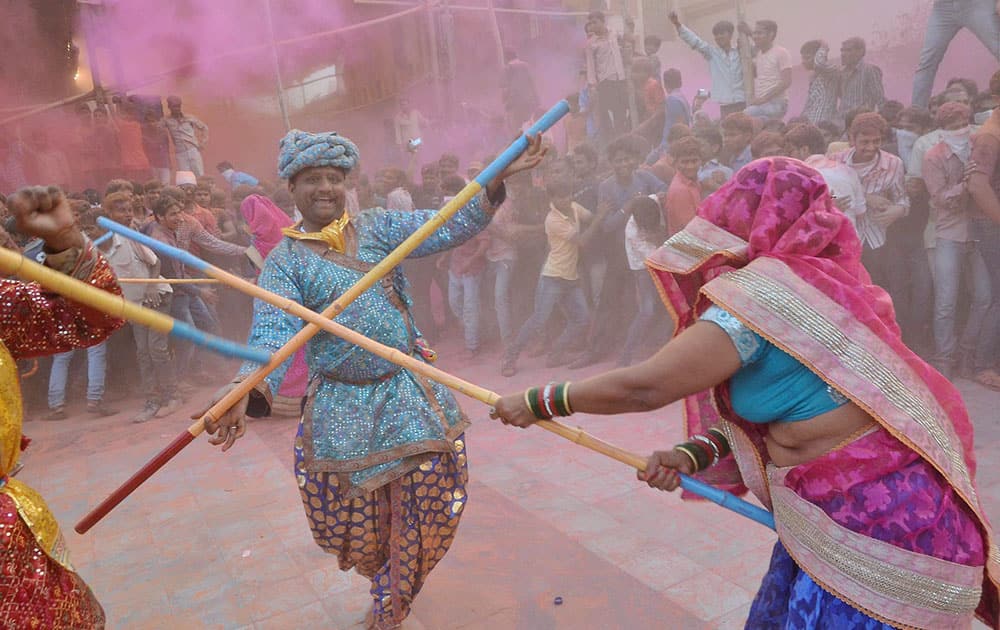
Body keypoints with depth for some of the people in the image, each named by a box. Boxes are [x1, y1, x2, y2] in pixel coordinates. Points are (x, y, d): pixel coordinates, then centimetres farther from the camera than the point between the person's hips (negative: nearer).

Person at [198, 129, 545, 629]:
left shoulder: (378, 226, 3)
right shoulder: (284, 261, -3)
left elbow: (449, 228, -8)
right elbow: (271, 334, -17)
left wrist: (497, 179, -23)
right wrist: (245, 393, -36)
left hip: (410, 397, 2)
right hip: (342, 411, -1)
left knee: (424, 519, 5)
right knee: (357, 531, 12)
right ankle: (387, 589, 49)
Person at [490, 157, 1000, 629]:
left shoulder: (763, 290, -21)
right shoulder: (814, 279, 6)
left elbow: (644, 387, -20)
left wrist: (537, 403, -9)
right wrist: (692, 455, -4)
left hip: (872, 522, -8)